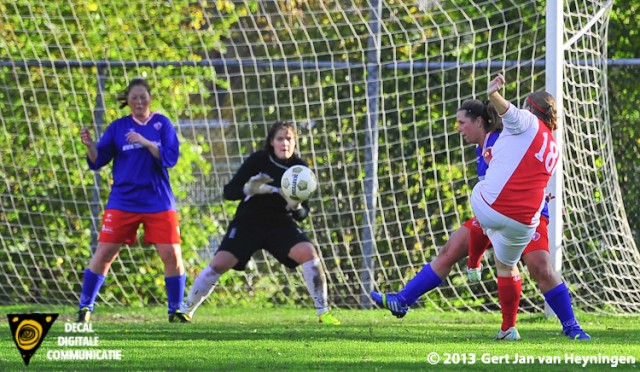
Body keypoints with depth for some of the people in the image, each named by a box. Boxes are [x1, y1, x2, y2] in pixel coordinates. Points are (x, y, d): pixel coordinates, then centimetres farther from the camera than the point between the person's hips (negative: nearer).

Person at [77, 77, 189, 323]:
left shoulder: (162, 124, 2)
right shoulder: (118, 127, 3)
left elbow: (170, 158, -8)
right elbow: (97, 162, 1)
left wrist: (146, 142, -20)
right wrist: (90, 145, -19)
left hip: (158, 201, 0)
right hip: (123, 200, 0)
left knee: (171, 254, -6)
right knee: (104, 252, -5)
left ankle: (176, 310, 9)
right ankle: (85, 308, 6)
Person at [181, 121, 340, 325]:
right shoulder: (258, 160, -13)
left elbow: (302, 214, -6)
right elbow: (229, 192, -15)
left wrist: (296, 207, -30)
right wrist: (249, 189, -35)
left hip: (281, 225, 1)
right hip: (248, 224, -1)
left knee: (308, 252, -23)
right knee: (219, 263, -14)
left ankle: (323, 312, -13)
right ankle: (185, 311, 3)